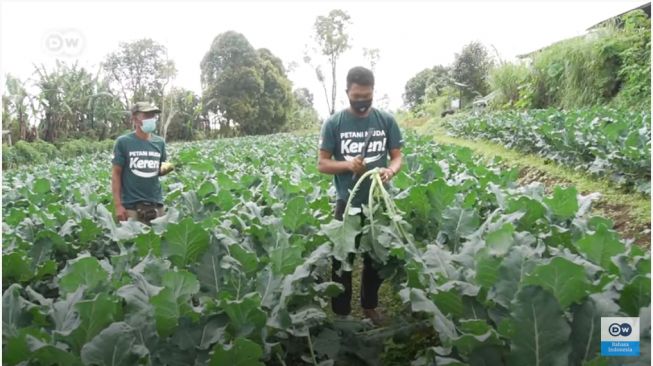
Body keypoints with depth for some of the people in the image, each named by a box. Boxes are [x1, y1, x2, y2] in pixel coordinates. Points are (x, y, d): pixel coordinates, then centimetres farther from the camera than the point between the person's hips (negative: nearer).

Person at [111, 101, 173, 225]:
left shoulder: (160, 142, 5)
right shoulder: (123, 142, -5)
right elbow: (116, 174, -3)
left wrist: (168, 168, -9)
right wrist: (118, 205, -7)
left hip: (156, 204, 4)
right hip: (131, 206, -3)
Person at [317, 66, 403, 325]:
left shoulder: (386, 121, -1)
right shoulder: (334, 123, -5)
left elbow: (397, 156, 1)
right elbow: (322, 164, -4)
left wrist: (390, 171, -23)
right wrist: (347, 164, -24)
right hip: (347, 204, -2)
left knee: (377, 259, 16)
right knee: (342, 261, 6)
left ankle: (369, 306, 37)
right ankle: (341, 314, 23)